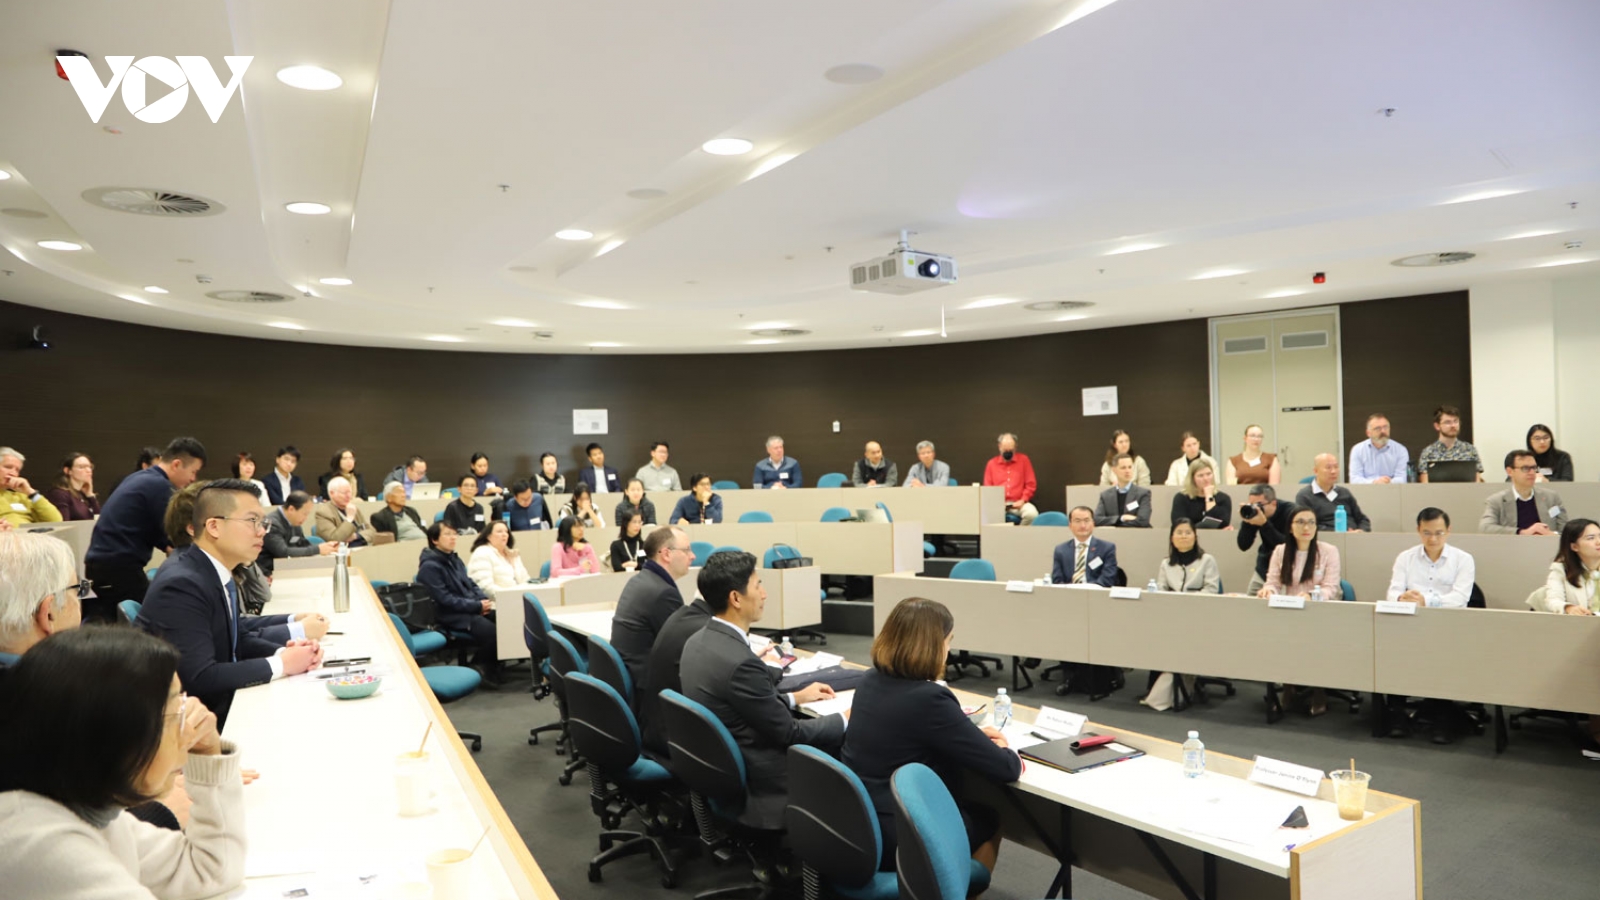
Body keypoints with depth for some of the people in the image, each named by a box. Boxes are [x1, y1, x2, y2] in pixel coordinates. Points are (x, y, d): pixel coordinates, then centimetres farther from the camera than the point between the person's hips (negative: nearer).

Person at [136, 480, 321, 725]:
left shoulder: (219, 572, 2)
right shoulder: (182, 584, -24)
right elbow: (199, 679, -28)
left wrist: (284, 652, -7)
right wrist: (280, 665, -20)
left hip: (218, 707, 8)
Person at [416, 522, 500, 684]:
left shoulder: (454, 559, 14)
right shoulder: (430, 566, -11)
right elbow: (445, 599, -17)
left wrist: (486, 599, -2)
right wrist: (478, 606, -18)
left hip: (472, 608, 8)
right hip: (452, 616, -8)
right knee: (492, 632, -27)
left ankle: (493, 664, 1)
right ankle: (478, 668, -2)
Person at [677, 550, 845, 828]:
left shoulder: (698, 641, -2)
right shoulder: (739, 661, -29)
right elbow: (789, 733, -18)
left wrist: (795, 698, 17)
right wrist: (845, 720, -4)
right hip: (755, 780, -8)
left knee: (829, 740, 18)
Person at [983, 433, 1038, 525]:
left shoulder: (1024, 460, 6)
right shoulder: (992, 464, 9)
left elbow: (1031, 484, 6)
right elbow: (987, 488, 11)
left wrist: (1023, 500, -8)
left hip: (1018, 503, 1)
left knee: (1032, 514, -32)